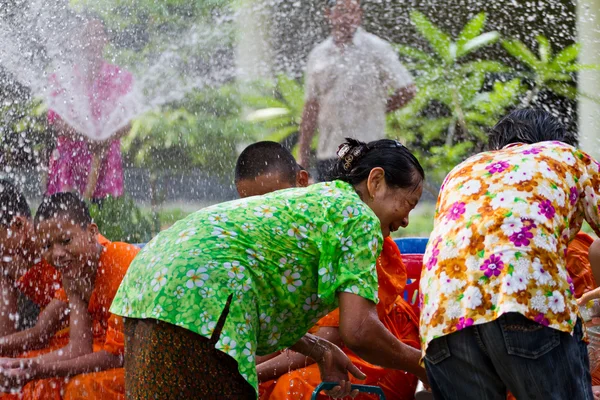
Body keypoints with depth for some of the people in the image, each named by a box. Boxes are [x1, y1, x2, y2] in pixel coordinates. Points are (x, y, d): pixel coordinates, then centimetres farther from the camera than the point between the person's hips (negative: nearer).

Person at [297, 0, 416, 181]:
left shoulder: (377, 49, -1)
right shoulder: (318, 55, 11)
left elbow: (407, 91, 0)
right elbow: (311, 108, 14)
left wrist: (371, 111, 5)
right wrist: (303, 156, 11)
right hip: (327, 154, 4)